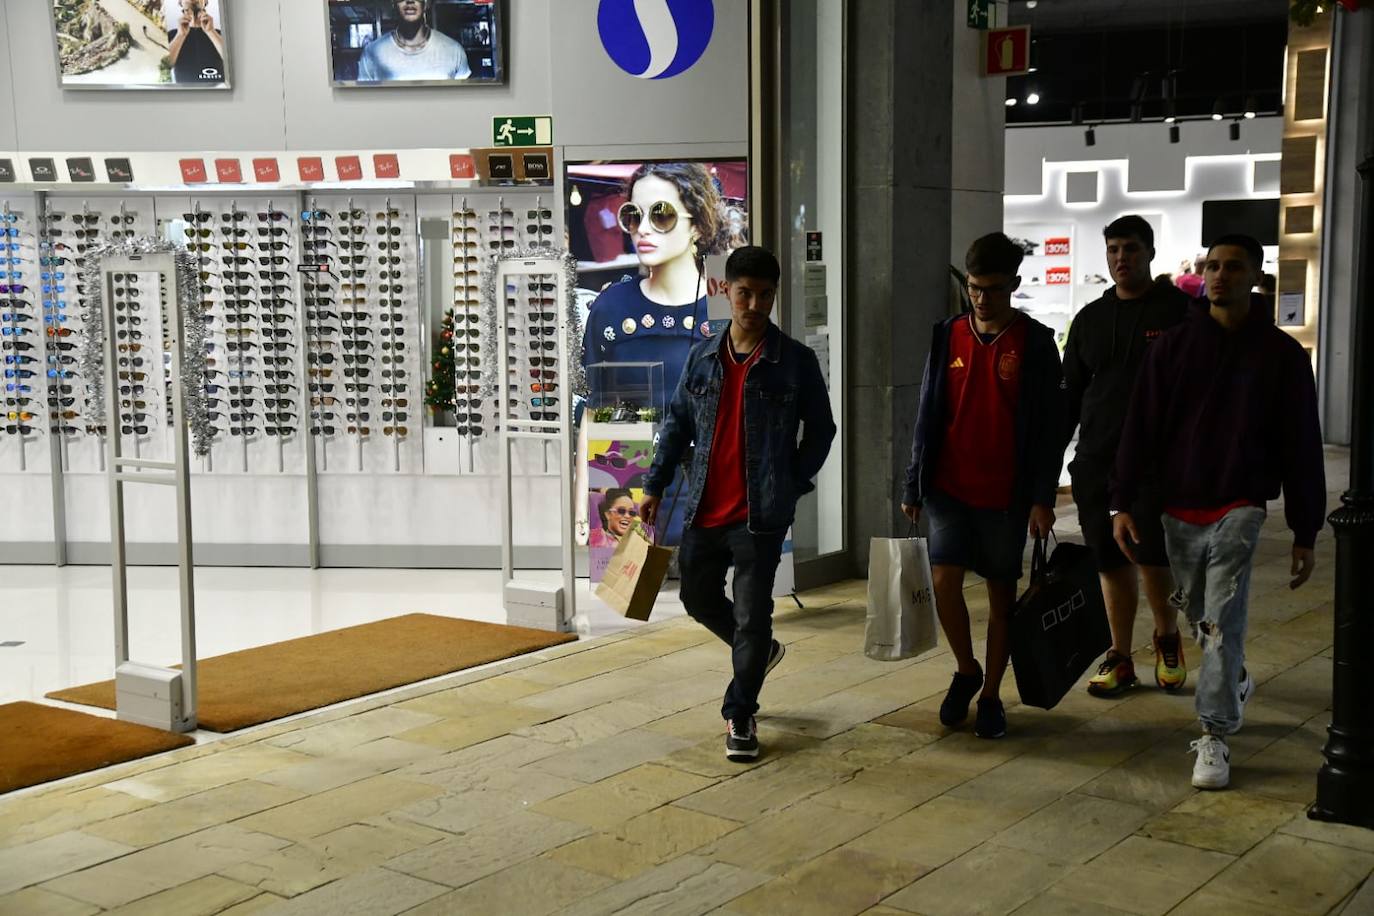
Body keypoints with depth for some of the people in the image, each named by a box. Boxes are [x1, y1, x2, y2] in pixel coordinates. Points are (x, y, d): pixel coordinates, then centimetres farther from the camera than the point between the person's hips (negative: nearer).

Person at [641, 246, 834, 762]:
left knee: (752, 614, 0)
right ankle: (760, 651, 43)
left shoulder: (795, 361, -5)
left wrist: (794, 484, -1)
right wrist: (656, 485, 8)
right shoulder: (702, 357, 5)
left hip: (760, 513, -4)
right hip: (705, 508, 5)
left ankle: (739, 714, 14)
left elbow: (820, 429, 4)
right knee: (698, 597, 18)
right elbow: (678, 423, 12)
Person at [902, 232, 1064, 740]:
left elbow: (1049, 426, -3)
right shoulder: (947, 336, 4)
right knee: (945, 580, -9)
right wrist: (913, 486, 8)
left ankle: (991, 695, 21)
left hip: (1006, 493, -2)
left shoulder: (1034, 343, -3)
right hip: (949, 487, 2)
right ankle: (966, 670, 17)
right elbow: (928, 416, 8)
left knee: (1001, 592, 7)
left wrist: (1042, 498, -9)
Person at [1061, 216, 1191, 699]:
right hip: (1096, 460, 4)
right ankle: (1120, 660, 18)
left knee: (1151, 556, -8)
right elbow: (1070, 395, 18)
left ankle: (1167, 636, 20)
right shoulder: (1090, 319, 14)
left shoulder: (1179, 311, -1)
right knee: (1112, 562, 7)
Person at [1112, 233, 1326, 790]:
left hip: (1238, 508, -3)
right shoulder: (1174, 345, 3)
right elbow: (1140, 428, 2)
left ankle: (1215, 736, -5)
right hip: (1179, 508, 3)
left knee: (1221, 622, -12)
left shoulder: (1280, 354, -1)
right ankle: (1234, 683, 43)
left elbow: (1302, 447, 1)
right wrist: (1123, 503, -5)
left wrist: (1305, 533, 0)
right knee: (1198, 616, 16)